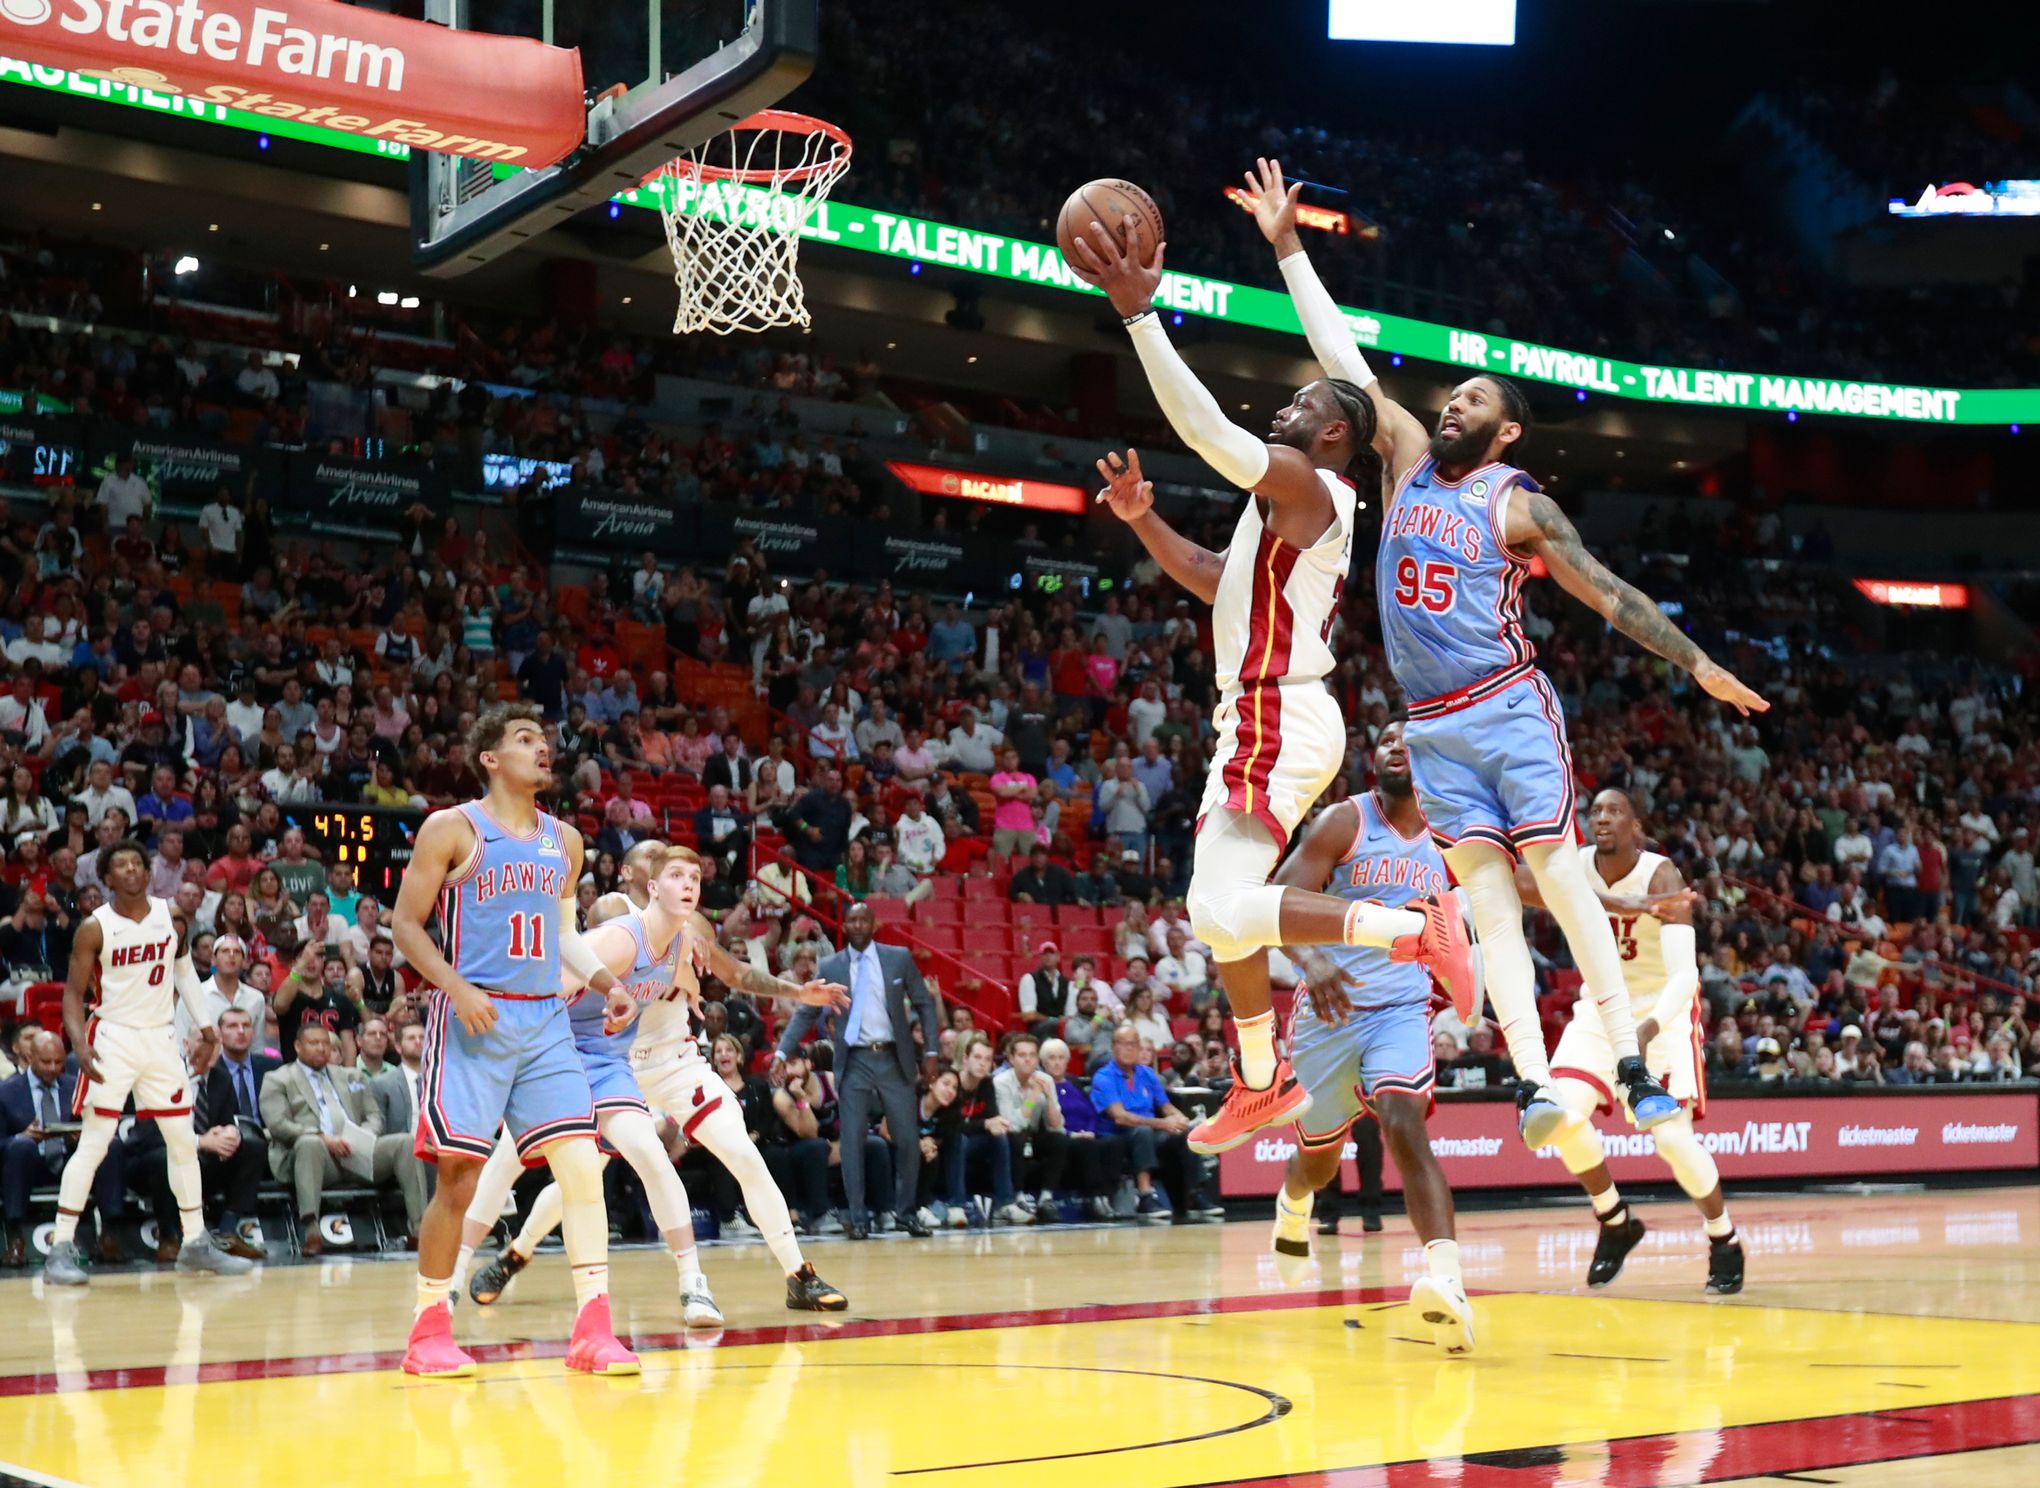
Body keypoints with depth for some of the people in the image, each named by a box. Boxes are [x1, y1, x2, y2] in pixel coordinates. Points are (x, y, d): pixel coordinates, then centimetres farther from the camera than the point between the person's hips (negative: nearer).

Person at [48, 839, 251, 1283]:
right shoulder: (95, 928, -10)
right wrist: (80, 1044, -21)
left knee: (184, 1141, 8)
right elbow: (74, 992, -7)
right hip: (113, 1038, -4)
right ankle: (61, 1249, -4)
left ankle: (196, 1244, 18)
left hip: (161, 1038, 4)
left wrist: (205, 1025, 10)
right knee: (93, 1143, -9)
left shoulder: (172, 917, 1)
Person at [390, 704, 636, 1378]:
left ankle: (592, 1329, -2)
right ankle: (428, 1332, 9)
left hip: (545, 1020, 5)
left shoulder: (564, 841, 15)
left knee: (582, 1164, -6)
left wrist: (606, 982, 9)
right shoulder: (453, 829, -2)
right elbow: (407, 925, -3)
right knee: (459, 1178, -4)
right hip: (474, 1020, -5)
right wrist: (457, 987, -17)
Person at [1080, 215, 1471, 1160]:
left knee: (1224, 912, -19)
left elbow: (1205, 427, -23)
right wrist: (1141, 520, 17)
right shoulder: (1291, 505, 21)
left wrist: (1138, 310, -22)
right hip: (1261, 720, 11)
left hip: (1280, 721, -11)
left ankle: (1414, 928, -16)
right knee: (1219, 910, 16)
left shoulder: (1302, 481, -10)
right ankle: (1262, 1084, 24)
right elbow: (1213, 581, 30)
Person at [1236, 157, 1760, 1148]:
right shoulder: (1409, 461, 12)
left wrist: (1700, 666, -4)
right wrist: (1287, 247, 13)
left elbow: (1609, 595, 0)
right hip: (1431, 727, 4)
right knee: (1489, 905, -3)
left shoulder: (1518, 506, 0)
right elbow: (1342, 362, 13)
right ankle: (1533, 1083, -8)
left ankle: (1631, 1071, -6)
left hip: (1510, 710, -4)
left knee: (1562, 881, -8)